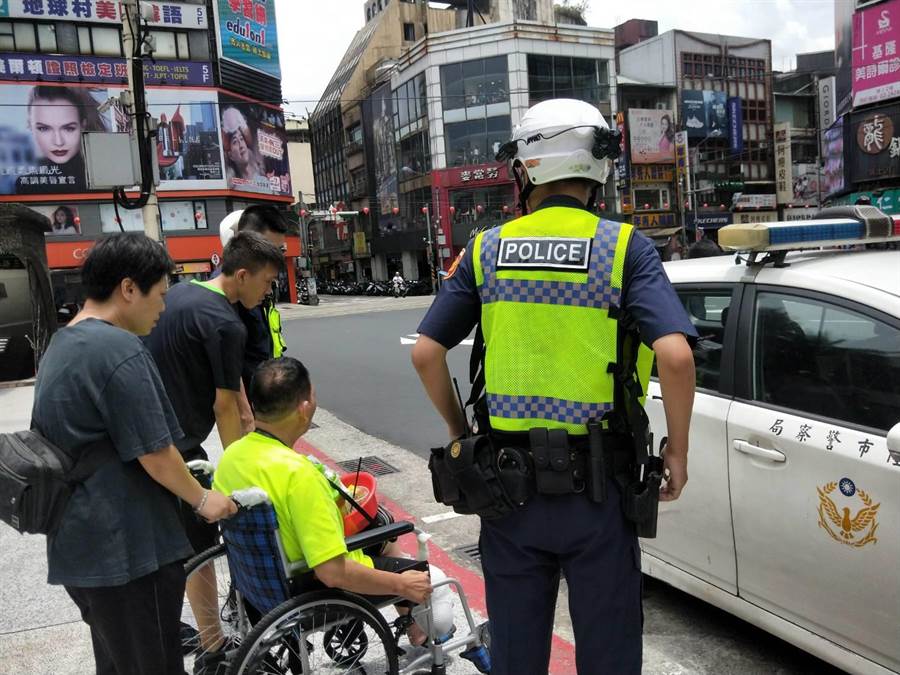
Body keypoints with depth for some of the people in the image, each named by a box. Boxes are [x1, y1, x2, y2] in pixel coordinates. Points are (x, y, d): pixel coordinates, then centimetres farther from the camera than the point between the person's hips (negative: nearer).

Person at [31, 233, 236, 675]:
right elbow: (155, 454, -20)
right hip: (128, 548, -9)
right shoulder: (120, 350, -21)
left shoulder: (60, 346, 9)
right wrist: (202, 499, -4)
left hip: (78, 546, 9)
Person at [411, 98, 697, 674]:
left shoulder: (487, 250, 0)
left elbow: (426, 353, 0)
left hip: (508, 480, 2)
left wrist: (459, 431, 13)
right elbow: (676, 357, -18)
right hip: (596, 486, -2)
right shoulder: (624, 247, -7)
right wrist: (678, 450, -3)